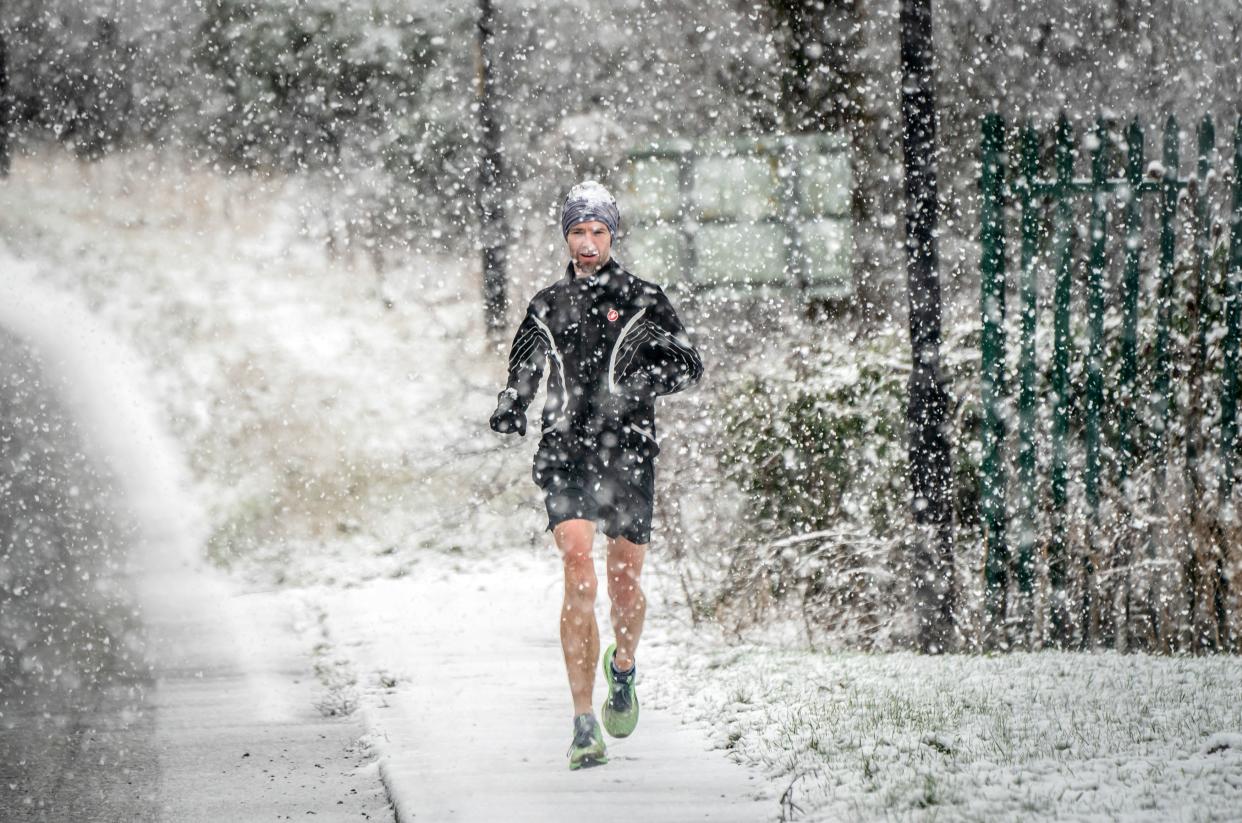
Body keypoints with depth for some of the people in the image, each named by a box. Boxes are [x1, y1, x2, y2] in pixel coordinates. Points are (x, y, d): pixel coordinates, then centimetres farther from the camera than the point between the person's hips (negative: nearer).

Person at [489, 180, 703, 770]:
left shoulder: (643, 300, 4)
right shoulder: (547, 306, 12)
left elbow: (689, 365, 0)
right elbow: (523, 371, 24)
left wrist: (648, 379, -20)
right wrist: (510, 410, 2)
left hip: (628, 456, -1)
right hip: (565, 455, 1)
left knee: (624, 587, 6)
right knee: (579, 578, -15)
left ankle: (622, 667, 42)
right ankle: (584, 727, -16)